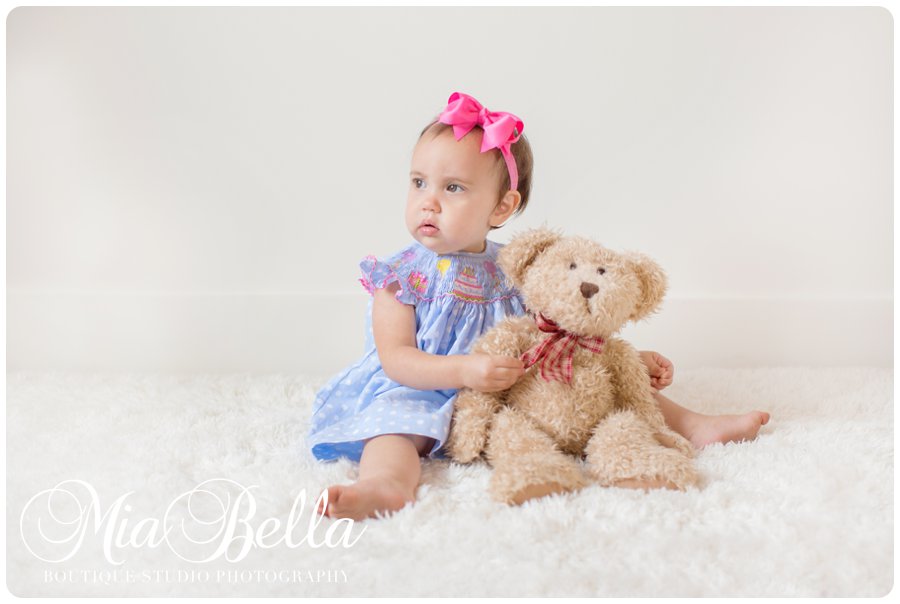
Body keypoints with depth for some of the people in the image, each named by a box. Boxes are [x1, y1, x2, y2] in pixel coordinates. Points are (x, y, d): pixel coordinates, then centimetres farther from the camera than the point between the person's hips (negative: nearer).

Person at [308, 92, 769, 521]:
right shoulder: (401, 275, -7)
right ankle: (386, 481, -62)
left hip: (519, 394, 4)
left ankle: (693, 426, 11)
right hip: (424, 394, -3)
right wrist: (465, 370, -30)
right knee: (393, 412, -35)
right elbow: (396, 359, -15)